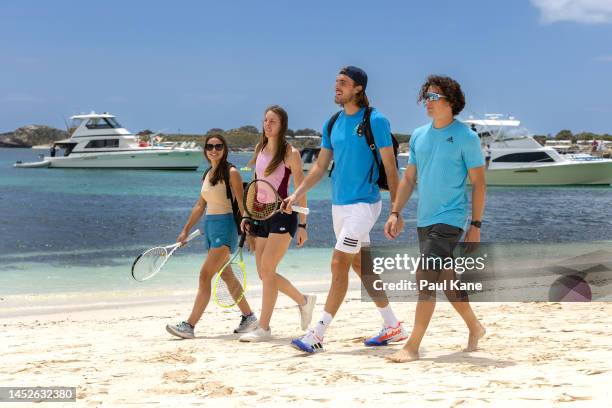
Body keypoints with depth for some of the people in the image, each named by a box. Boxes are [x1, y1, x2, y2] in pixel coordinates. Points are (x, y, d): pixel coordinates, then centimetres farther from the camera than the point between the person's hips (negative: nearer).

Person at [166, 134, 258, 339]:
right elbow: (200, 205, 19)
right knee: (226, 275, 15)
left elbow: (242, 203, -11)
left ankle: (189, 325, -14)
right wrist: (185, 230, 18)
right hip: (209, 226, 8)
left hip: (225, 225, -8)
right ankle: (249, 317, 27)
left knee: (205, 275, -13)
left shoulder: (231, 173, -9)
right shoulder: (207, 174, 13)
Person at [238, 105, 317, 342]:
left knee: (266, 269, -13)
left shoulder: (290, 153, -7)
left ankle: (263, 328, -8)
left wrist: (302, 226, -9)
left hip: (282, 216, -7)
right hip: (261, 216, 7)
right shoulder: (260, 150, 11)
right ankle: (303, 301, 28)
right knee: (264, 272, 6)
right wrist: (247, 214, 13)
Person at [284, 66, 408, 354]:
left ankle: (318, 334, -11)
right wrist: (297, 194, 4)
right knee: (361, 266, 12)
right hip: (339, 204, 8)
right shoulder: (332, 124, 10)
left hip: (364, 203, -8)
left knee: (339, 264, -13)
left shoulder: (375, 121, -9)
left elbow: (390, 167, -8)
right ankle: (393, 327, 24)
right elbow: (321, 166, 15)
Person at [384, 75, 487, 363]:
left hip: (450, 220, -7)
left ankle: (412, 347, -13)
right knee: (445, 279, 17)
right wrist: (395, 213, 6)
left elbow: (478, 182, -6)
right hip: (424, 220, 7)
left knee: (425, 279, -15)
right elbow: (409, 178, 14)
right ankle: (474, 327, 37)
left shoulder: (465, 137, -8)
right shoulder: (418, 136, 9)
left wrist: (476, 225, -9)